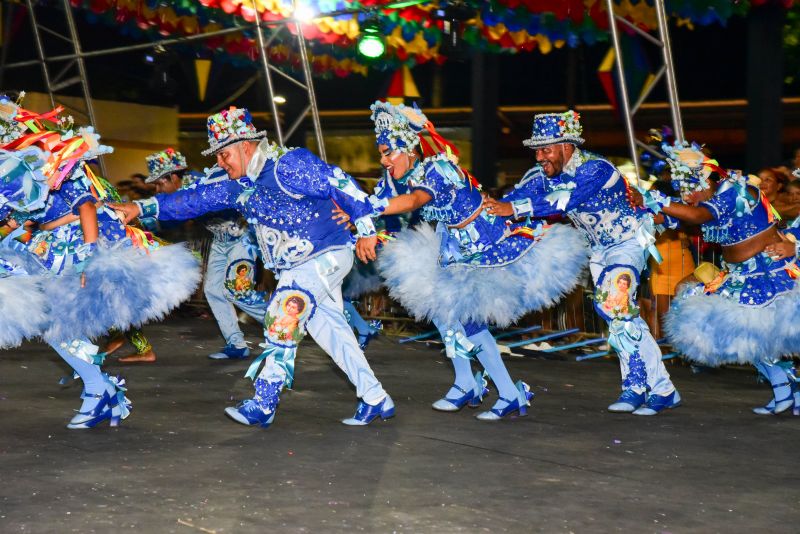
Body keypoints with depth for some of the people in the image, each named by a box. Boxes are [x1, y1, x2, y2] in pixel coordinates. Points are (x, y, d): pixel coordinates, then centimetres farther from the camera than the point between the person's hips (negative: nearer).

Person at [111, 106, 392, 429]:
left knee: (282, 320, -15)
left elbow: (340, 184, -18)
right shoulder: (237, 186, 8)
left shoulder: (289, 164, -17)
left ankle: (263, 404, -10)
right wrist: (142, 207, 4)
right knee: (329, 330, 7)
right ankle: (375, 400, 13)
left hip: (328, 254, -9)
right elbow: (194, 200, 10)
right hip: (296, 267, 9)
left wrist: (365, 228, -17)